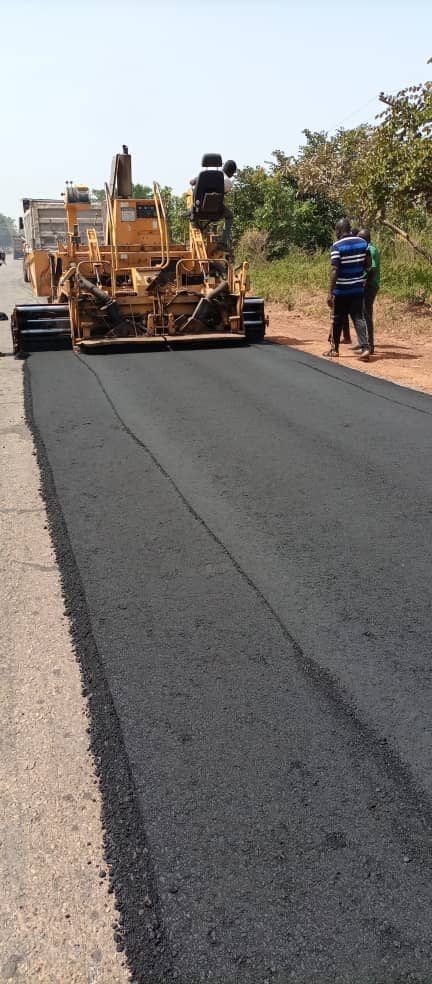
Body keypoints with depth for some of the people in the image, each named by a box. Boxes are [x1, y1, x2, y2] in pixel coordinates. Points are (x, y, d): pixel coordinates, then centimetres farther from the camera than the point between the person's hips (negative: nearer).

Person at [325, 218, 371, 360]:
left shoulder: (337, 246, -13)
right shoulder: (363, 242, 4)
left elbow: (334, 270, -19)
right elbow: (368, 264, 10)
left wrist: (330, 292, -20)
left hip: (342, 290, -4)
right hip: (358, 288, 4)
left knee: (338, 319, 9)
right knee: (358, 317, 3)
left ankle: (335, 349, 21)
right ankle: (364, 348, -13)